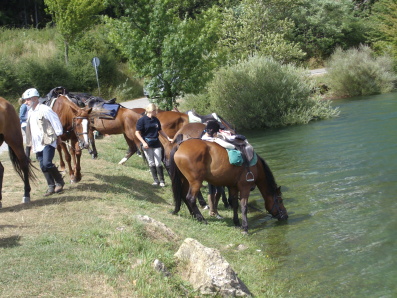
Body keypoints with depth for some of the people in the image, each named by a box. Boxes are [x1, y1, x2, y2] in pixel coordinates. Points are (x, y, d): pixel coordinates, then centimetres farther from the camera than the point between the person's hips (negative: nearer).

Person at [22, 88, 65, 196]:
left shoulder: (45, 110, -11)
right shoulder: (30, 112, 13)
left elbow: (56, 122, -9)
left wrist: (58, 136, -5)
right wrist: (30, 142, 18)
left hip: (48, 141, -8)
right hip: (37, 144, 8)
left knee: (47, 163, -19)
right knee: (43, 166, 7)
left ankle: (60, 182, 0)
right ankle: (51, 186, 15)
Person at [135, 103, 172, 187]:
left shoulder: (156, 120, 6)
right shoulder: (142, 120, -9)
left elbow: (160, 131, 18)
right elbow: (137, 133, -10)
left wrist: (168, 138, 12)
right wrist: (144, 142, -19)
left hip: (156, 144, 3)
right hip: (147, 144, -3)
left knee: (158, 163, -1)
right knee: (151, 163, 6)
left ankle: (162, 180, 8)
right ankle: (155, 180, 16)